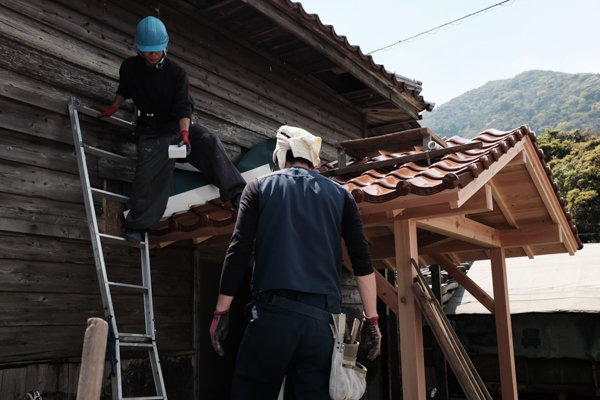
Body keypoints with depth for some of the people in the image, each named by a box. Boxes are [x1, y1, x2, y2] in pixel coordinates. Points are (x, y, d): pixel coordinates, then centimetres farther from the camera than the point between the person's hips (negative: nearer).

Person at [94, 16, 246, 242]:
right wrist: (113, 109, 17)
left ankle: (235, 193, -24)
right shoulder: (129, 67, 0)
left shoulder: (176, 72, -7)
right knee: (150, 172, -19)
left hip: (178, 125, 0)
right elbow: (124, 90, 22)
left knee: (209, 141, -24)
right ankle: (138, 226, -16)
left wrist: (184, 133, -29)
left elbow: (184, 106, -16)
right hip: (150, 131, 0)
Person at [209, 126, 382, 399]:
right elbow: (362, 261, 7)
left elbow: (239, 249, 1)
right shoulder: (340, 195, 15)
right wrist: (371, 319, 12)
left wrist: (221, 311, 5)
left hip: (273, 312, -2)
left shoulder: (259, 187, 11)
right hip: (323, 317, 2)